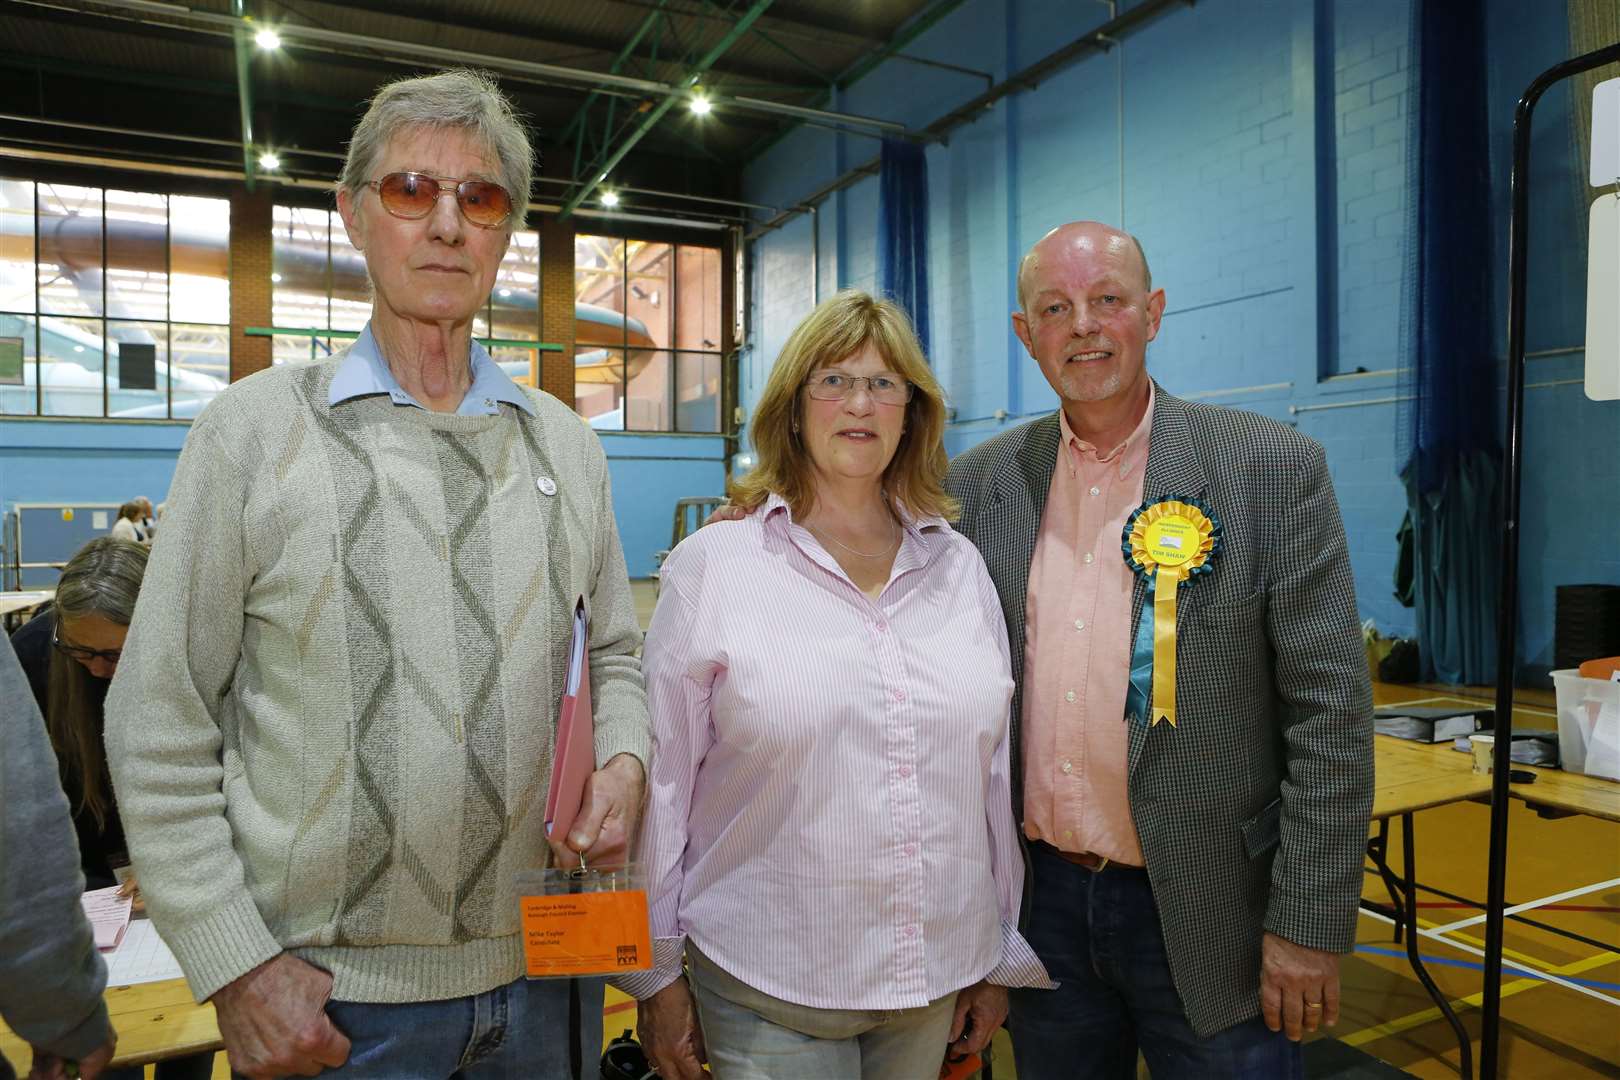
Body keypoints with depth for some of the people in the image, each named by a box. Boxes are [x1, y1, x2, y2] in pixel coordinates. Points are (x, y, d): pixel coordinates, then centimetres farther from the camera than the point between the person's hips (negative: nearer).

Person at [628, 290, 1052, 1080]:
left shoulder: (959, 566, 3)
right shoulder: (711, 566, -8)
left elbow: (993, 771, 7)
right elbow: (664, 782, -5)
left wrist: (1001, 956, 11)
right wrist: (656, 973, -1)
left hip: (935, 984, 4)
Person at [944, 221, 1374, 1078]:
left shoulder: (1274, 468, -9)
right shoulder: (979, 483, 0)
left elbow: (1328, 711, -10)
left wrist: (1308, 927, -10)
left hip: (1210, 914, -3)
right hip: (1040, 898, 3)